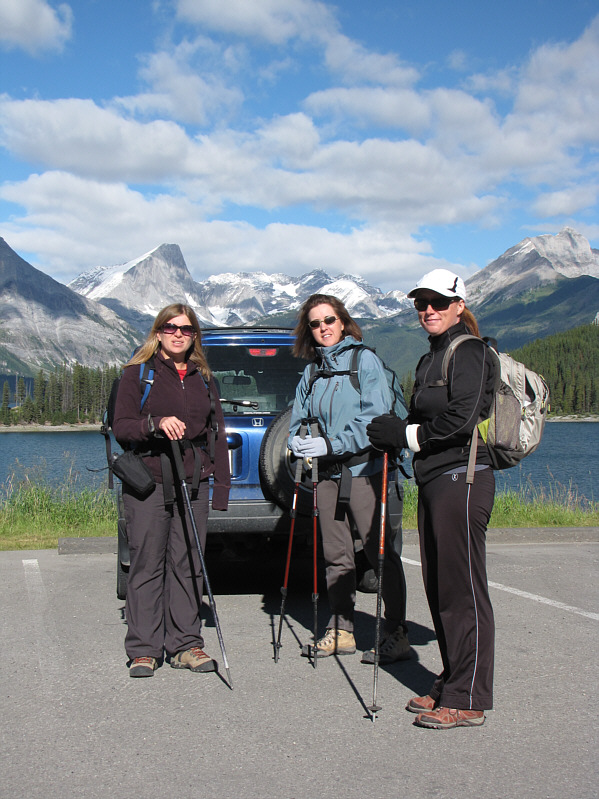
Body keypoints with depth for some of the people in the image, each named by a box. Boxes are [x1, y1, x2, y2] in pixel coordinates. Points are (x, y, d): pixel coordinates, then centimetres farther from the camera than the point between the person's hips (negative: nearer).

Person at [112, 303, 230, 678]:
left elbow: (218, 433, 16)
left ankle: (185, 644, 13)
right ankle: (144, 649, 6)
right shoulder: (137, 373, 5)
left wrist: (221, 485, 8)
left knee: (188, 565, 4)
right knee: (147, 565, -2)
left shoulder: (204, 378, 16)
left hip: (194, 484, 3)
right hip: (148, 482, -3)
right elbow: (121, 427, -2)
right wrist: (156, 424, -21)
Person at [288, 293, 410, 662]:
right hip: (327, 471, 6)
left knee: (380, 551, -6)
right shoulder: (311, 372, 15)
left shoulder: (365, 360, -3)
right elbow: (299, 419, 19)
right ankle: (341, 631, 20)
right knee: (336, 555, 10)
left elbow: (375, 415, -12)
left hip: (364, 468, -6)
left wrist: (332, 443, -18)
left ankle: (397, 635, -1)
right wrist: (300, 443, -4)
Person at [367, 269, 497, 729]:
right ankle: (450, 687, 23)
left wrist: (404, 434, -10)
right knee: (439, 589, 12)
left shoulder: (469, 353, -8)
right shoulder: (430, 360, 20)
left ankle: (468, 702, 1)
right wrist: (393, 432, 1)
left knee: (462, 590, -6)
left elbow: (461, 420, -19)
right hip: (433, 482, 10)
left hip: (461, 479, -9)